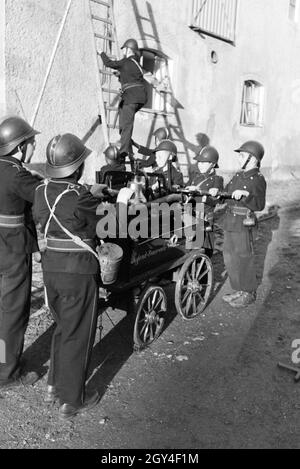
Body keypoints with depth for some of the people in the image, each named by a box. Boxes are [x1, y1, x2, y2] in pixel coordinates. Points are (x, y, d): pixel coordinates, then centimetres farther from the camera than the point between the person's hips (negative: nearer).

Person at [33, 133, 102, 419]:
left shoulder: (41, 191, 0)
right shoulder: (80, 198, -22)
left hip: (50, 266, 7)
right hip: (79, 272, -7)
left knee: (62, 327, 25)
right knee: (77, 336, 9)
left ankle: (54, 385, 38)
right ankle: (71, 401, 23)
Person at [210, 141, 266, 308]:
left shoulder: (258, 179, -14)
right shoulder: (238, 175, 11)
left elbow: (260, 205, -22)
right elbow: (227, 192, 19)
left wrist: (245, 196, -36)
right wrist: (217, 192, 0)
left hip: (244, 226, -8)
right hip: (230, 223, 9)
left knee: (244, 259, 1)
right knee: (230, 258, 15)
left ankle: (249, 293, 18)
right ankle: (239, 290, 31)